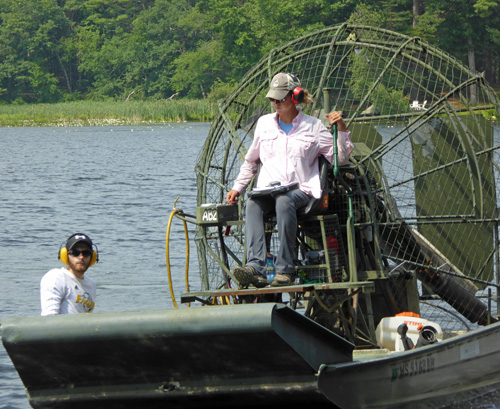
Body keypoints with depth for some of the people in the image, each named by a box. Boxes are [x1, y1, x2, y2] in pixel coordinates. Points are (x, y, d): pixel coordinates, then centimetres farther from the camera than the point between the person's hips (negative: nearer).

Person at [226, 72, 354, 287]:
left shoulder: (313, 126, 11)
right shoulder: (264, 123, 20)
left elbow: (340, 159, 10)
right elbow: (251, 161, 29)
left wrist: (342, 130, -3)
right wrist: (237, 188, 18)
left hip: (301, 190, -3)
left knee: (284, 201, -40)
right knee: (252, 204, -34)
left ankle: (285, 270, -41)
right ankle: (256, 267, -52)